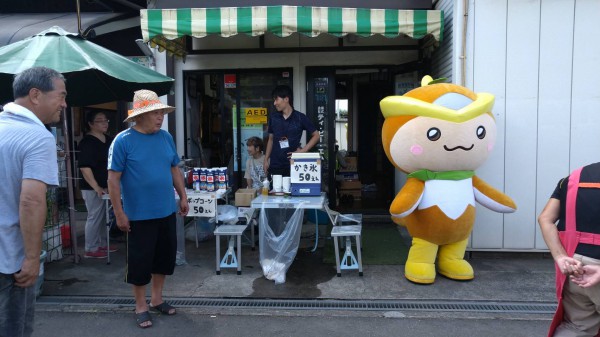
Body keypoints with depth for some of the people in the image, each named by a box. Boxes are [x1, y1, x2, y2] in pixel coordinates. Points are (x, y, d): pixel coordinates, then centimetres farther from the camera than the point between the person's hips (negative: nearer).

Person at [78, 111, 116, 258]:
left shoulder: (109, 140, 9)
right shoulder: (87, 142, -15)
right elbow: (84, 167, -21)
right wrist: (97, 188, -23)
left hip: (106, 186, 8)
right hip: (93, 188, -8)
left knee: (103, 217, 17)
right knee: (94, 217, 0)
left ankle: (101, 244, 30)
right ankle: (91, 249, 12)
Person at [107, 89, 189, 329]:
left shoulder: (166, 137, 4)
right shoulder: (123, 141, -12)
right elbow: (113, 179, -11)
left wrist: (183, 197, 11)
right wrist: (119, 213, -13)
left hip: (166, 212, 6)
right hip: (139, 215, -5)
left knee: (165, 256, 15)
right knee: (140, 261, 6)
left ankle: (157, 298, 34)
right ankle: (141, 306, 25)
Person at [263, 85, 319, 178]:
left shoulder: (300, 118, -4)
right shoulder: (273, 118, 6)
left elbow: (316, 135, 2)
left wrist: (303, 151, -6)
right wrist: (266, 159, 11)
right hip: (275, 166, 3)